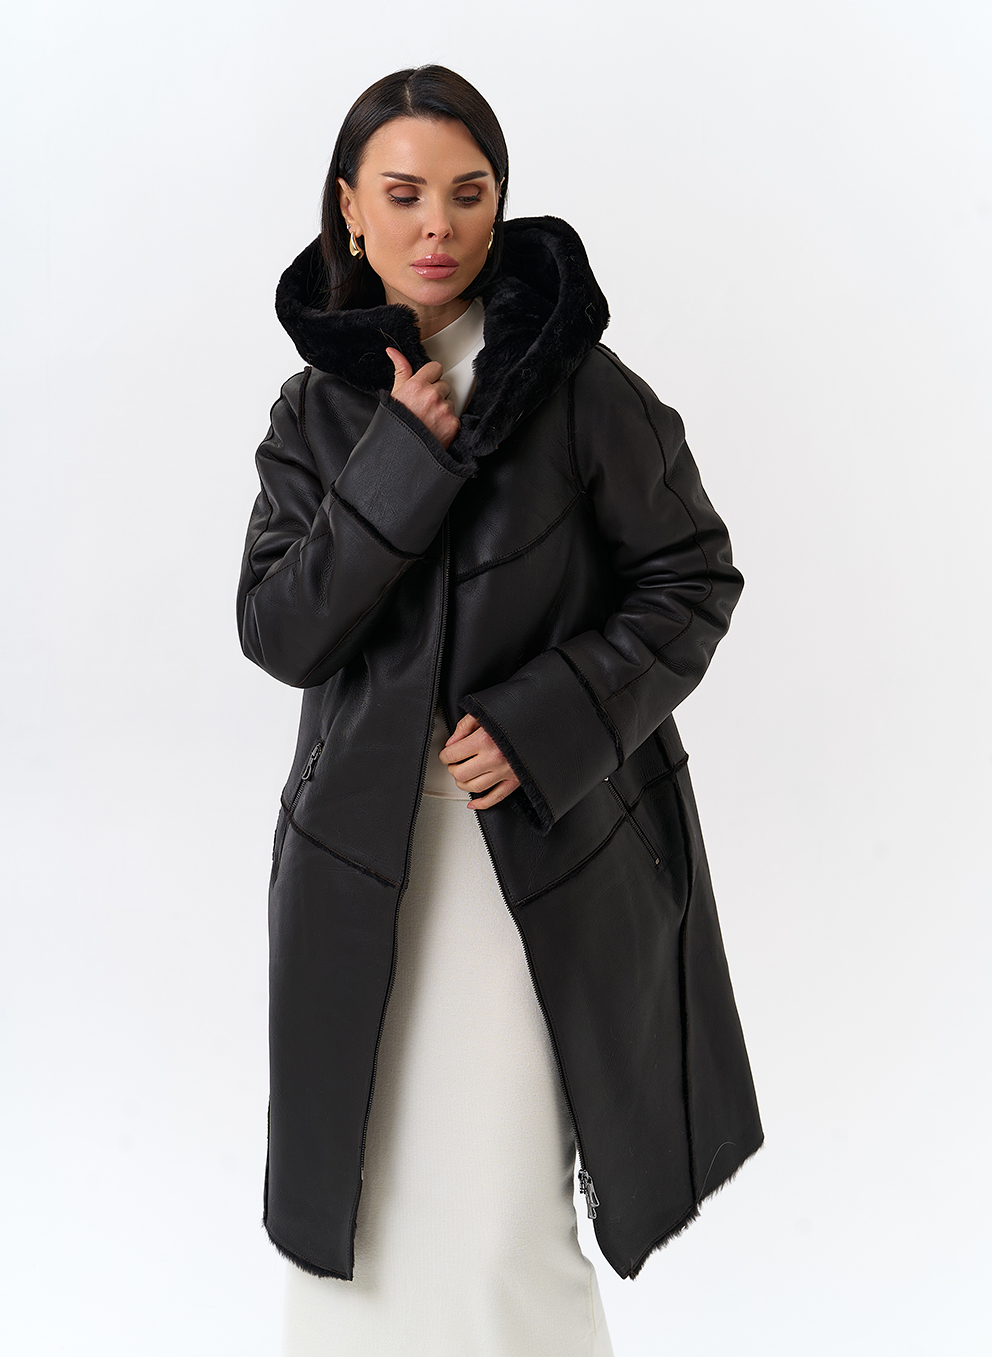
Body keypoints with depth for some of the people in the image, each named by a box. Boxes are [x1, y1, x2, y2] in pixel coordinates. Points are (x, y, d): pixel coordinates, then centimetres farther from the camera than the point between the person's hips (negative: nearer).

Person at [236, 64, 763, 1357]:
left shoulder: (581, 386, -6)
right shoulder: (317, 411, 4)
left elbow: (693, 581, -3)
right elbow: (278, 632, -5)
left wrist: (543, 724, -14)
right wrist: (402, 463, -15)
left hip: (546, 850, -3)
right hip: (363, 863, 4)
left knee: (506, 1234, 0)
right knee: (360, 1202, 13)